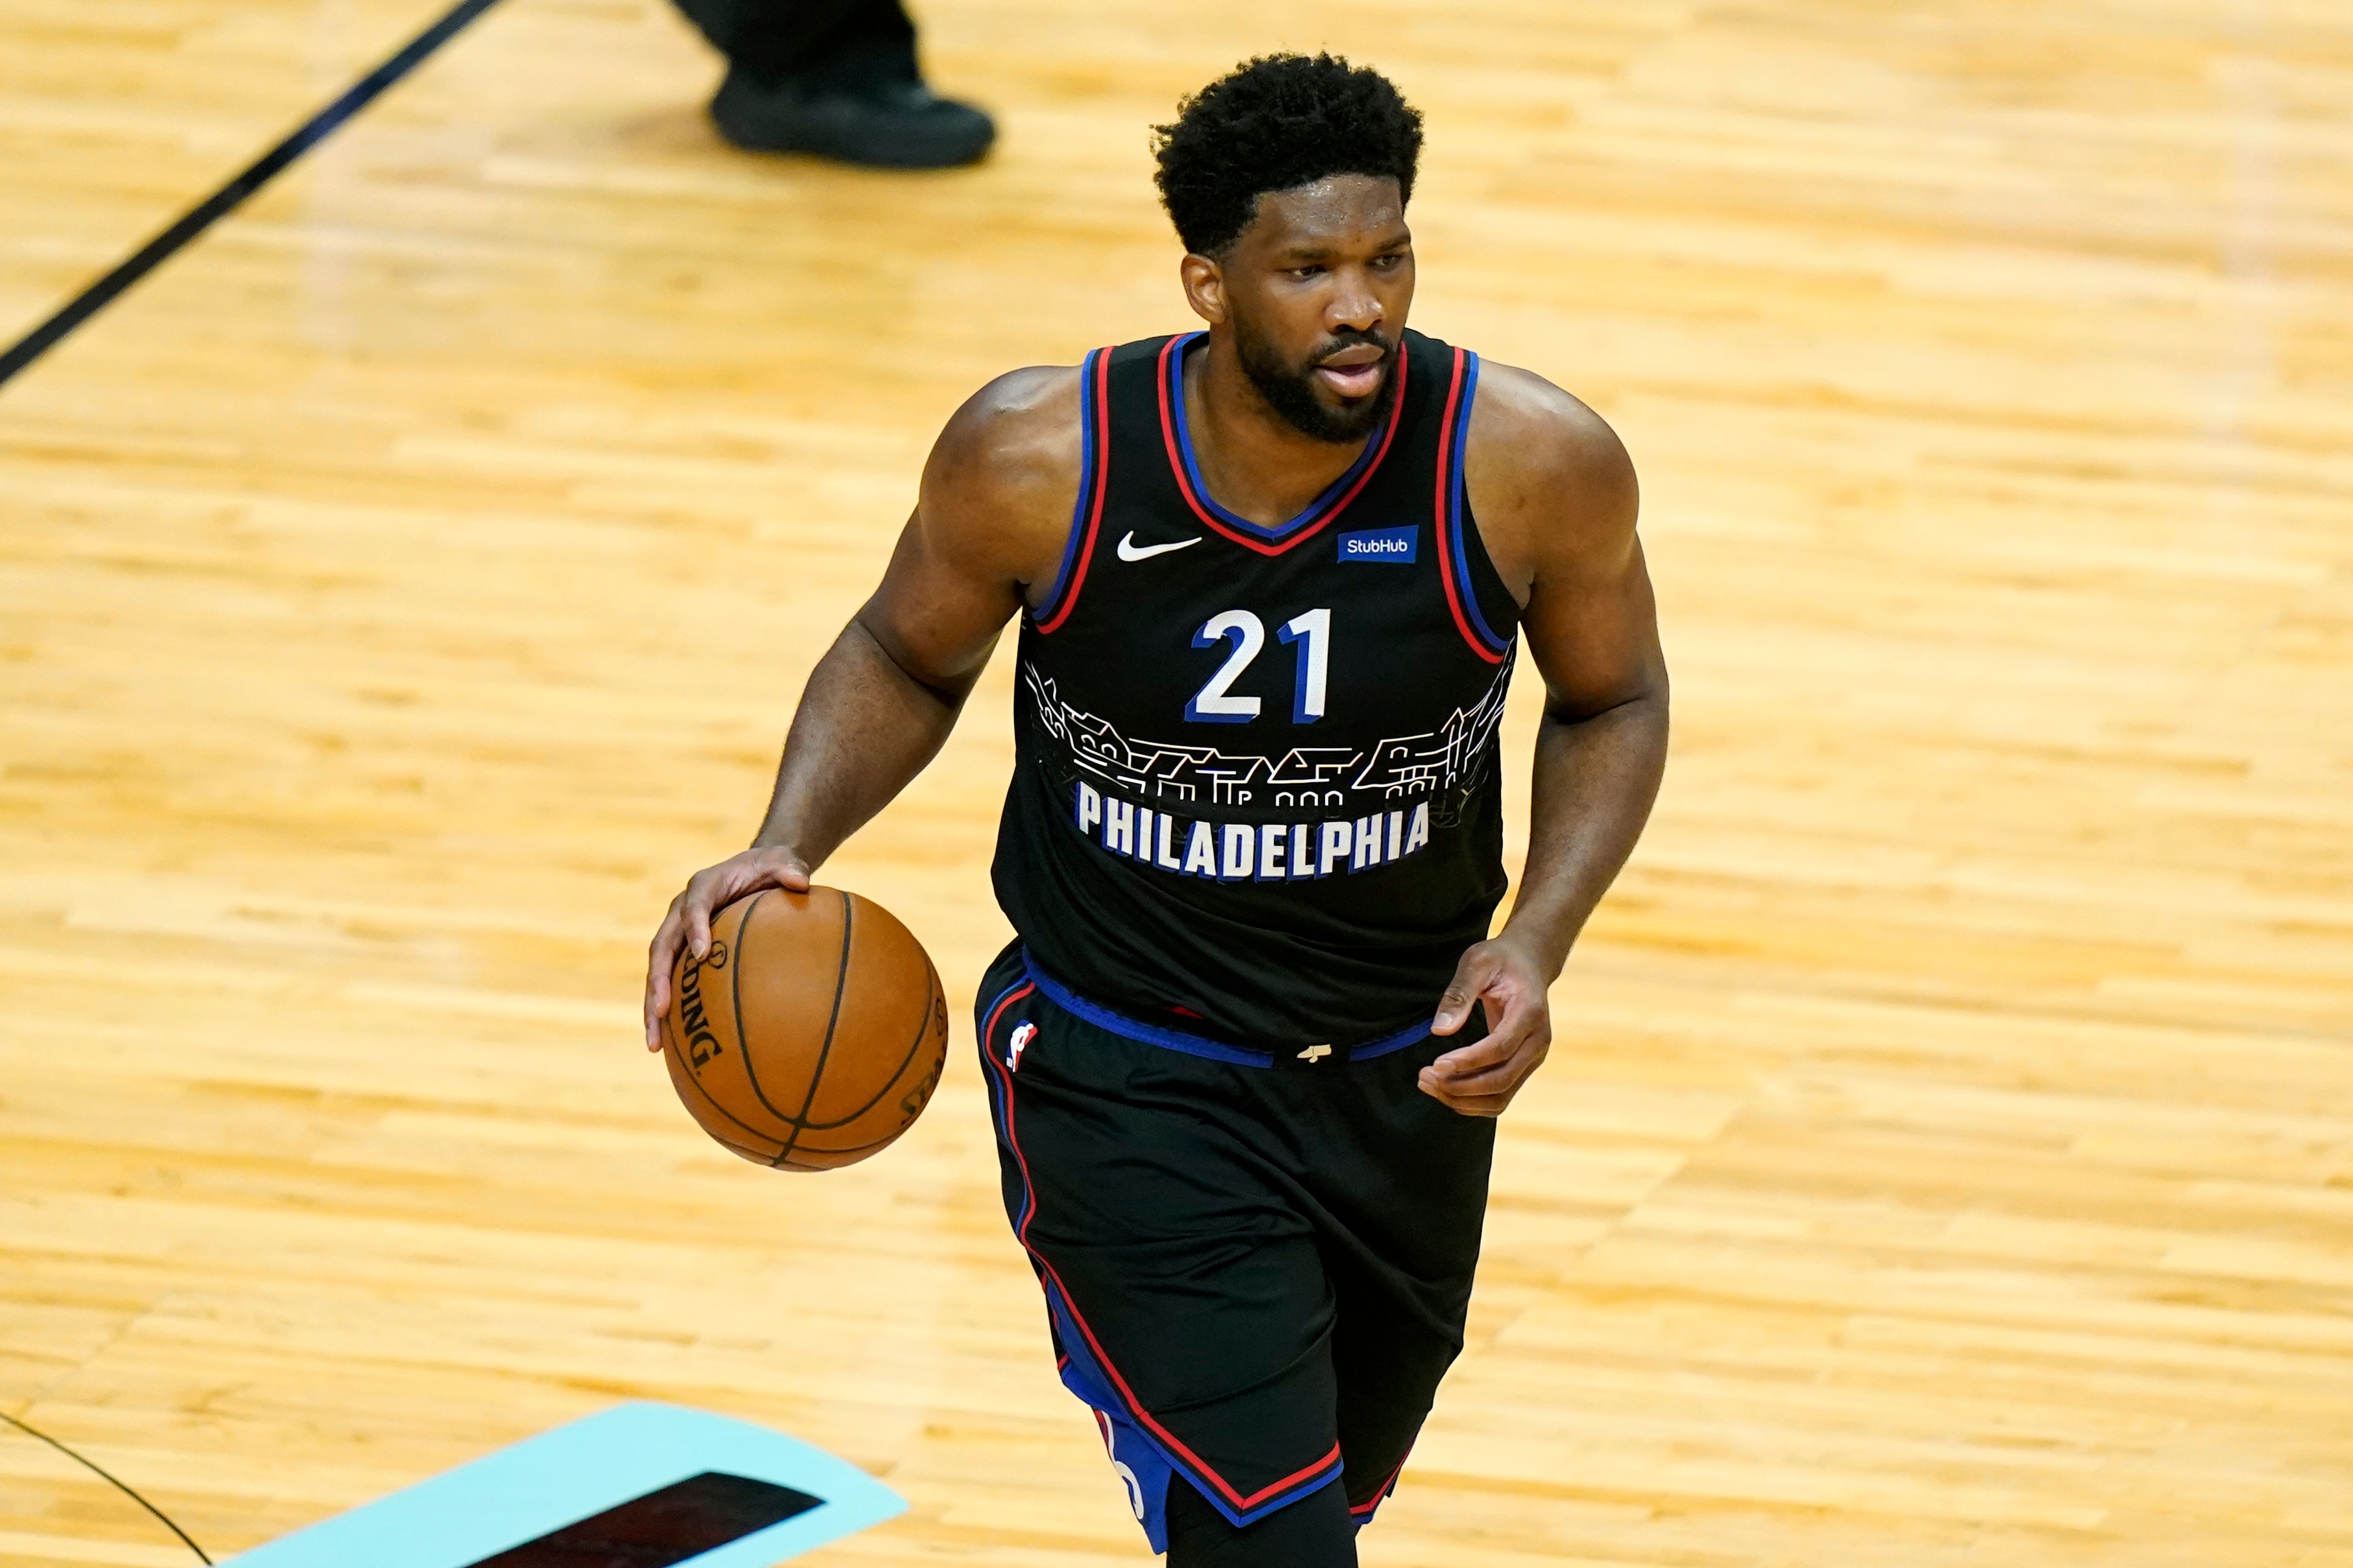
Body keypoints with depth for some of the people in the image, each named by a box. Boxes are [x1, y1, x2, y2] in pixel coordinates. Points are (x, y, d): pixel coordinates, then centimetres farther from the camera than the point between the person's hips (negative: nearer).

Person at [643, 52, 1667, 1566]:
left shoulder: (1530, 464, -18)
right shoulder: (1038, 459, -20)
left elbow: (1614, 705, 1)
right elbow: (909, 658, 1)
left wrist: (1536, 946, -15)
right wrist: (787, 846, -16)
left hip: (1408, 1086, 3)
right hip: (1130, 1086, -3)